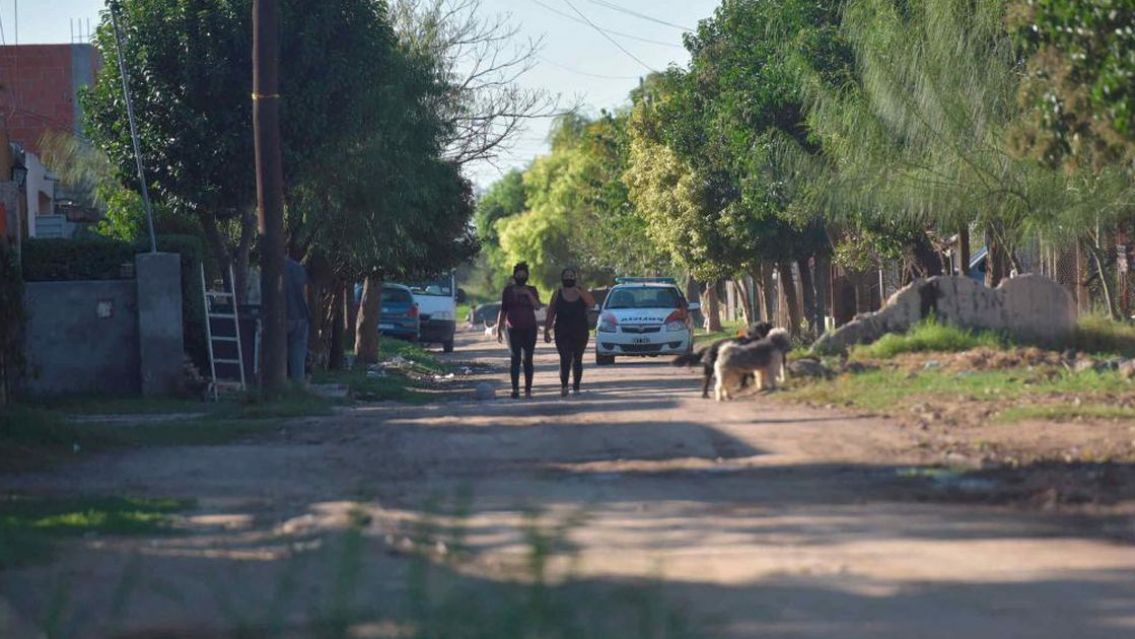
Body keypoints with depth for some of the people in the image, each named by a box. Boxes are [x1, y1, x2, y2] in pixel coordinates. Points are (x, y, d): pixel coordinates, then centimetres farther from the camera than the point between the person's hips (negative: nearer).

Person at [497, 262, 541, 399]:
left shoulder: (531, 291, 7)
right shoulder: (508, 290, 6)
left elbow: (537, 306, -7)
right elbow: (503, 311, 7)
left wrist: (528, 294, -21)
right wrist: (499, 329, 4)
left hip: (529, 329, 1)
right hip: (513, 329, -1)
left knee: (527, 359, -1)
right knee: (515, 359, -9)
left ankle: (528, 389, 1)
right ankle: (515, 389, -11)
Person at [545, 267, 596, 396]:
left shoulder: (582, 292, 5)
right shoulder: (558, 294, 5)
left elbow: (592, 303, -14)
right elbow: (550, 314, 6)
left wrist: (579, 291, -19)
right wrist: (546, 330, 1)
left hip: (580, 332, 1)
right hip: (562, 333, -1)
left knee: (577, 360, 7)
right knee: (565, 359, -15)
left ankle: (576, 387, 15)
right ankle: (563, 385, -9)